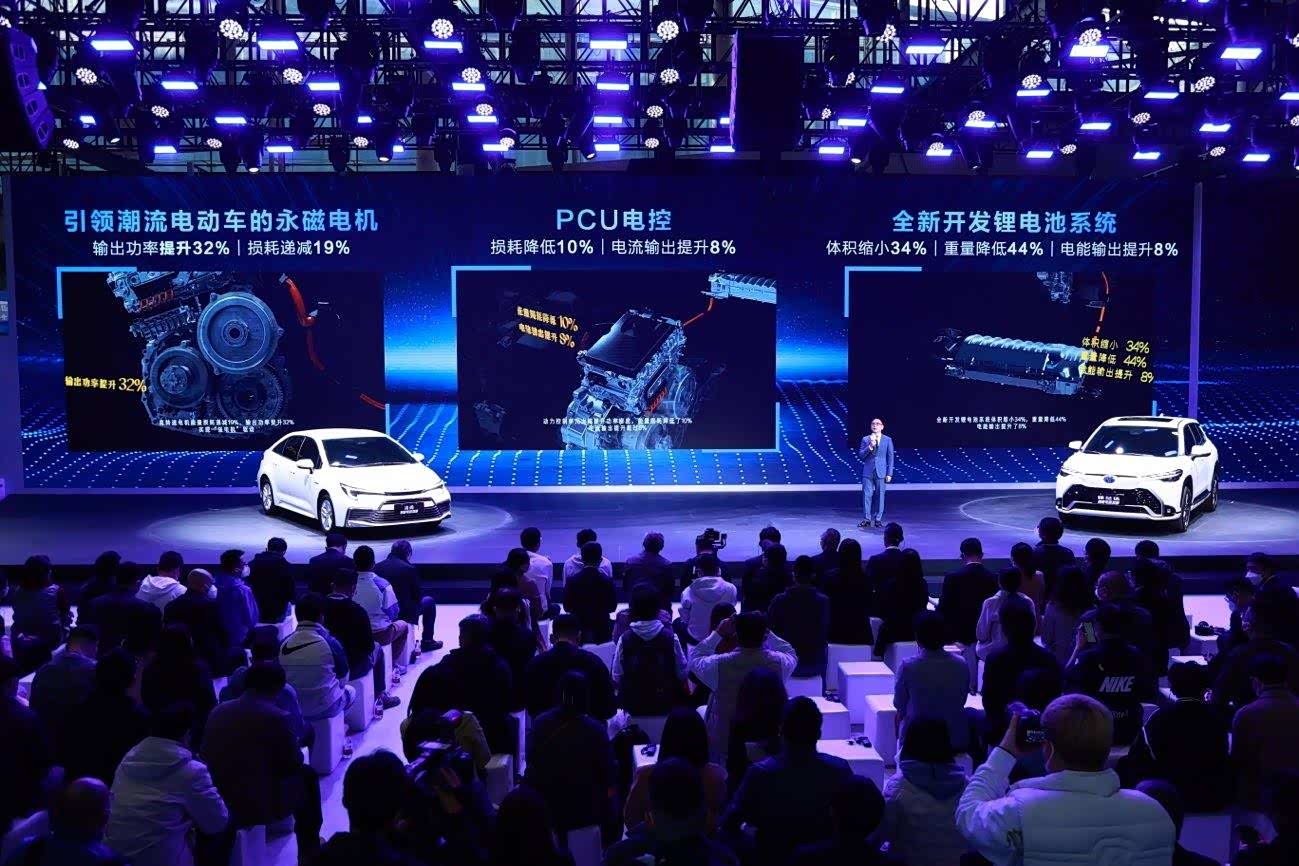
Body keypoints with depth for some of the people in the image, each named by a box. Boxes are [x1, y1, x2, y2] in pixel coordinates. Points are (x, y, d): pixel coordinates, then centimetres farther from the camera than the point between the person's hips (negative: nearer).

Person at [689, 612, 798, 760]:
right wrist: (761, 631, 4)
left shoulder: (720, 664, -25)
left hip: (725, 743, -1)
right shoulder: (778, 663, -21)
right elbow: (791, 655, 6)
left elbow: (695, 659, -1)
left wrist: (718, 634, 0)